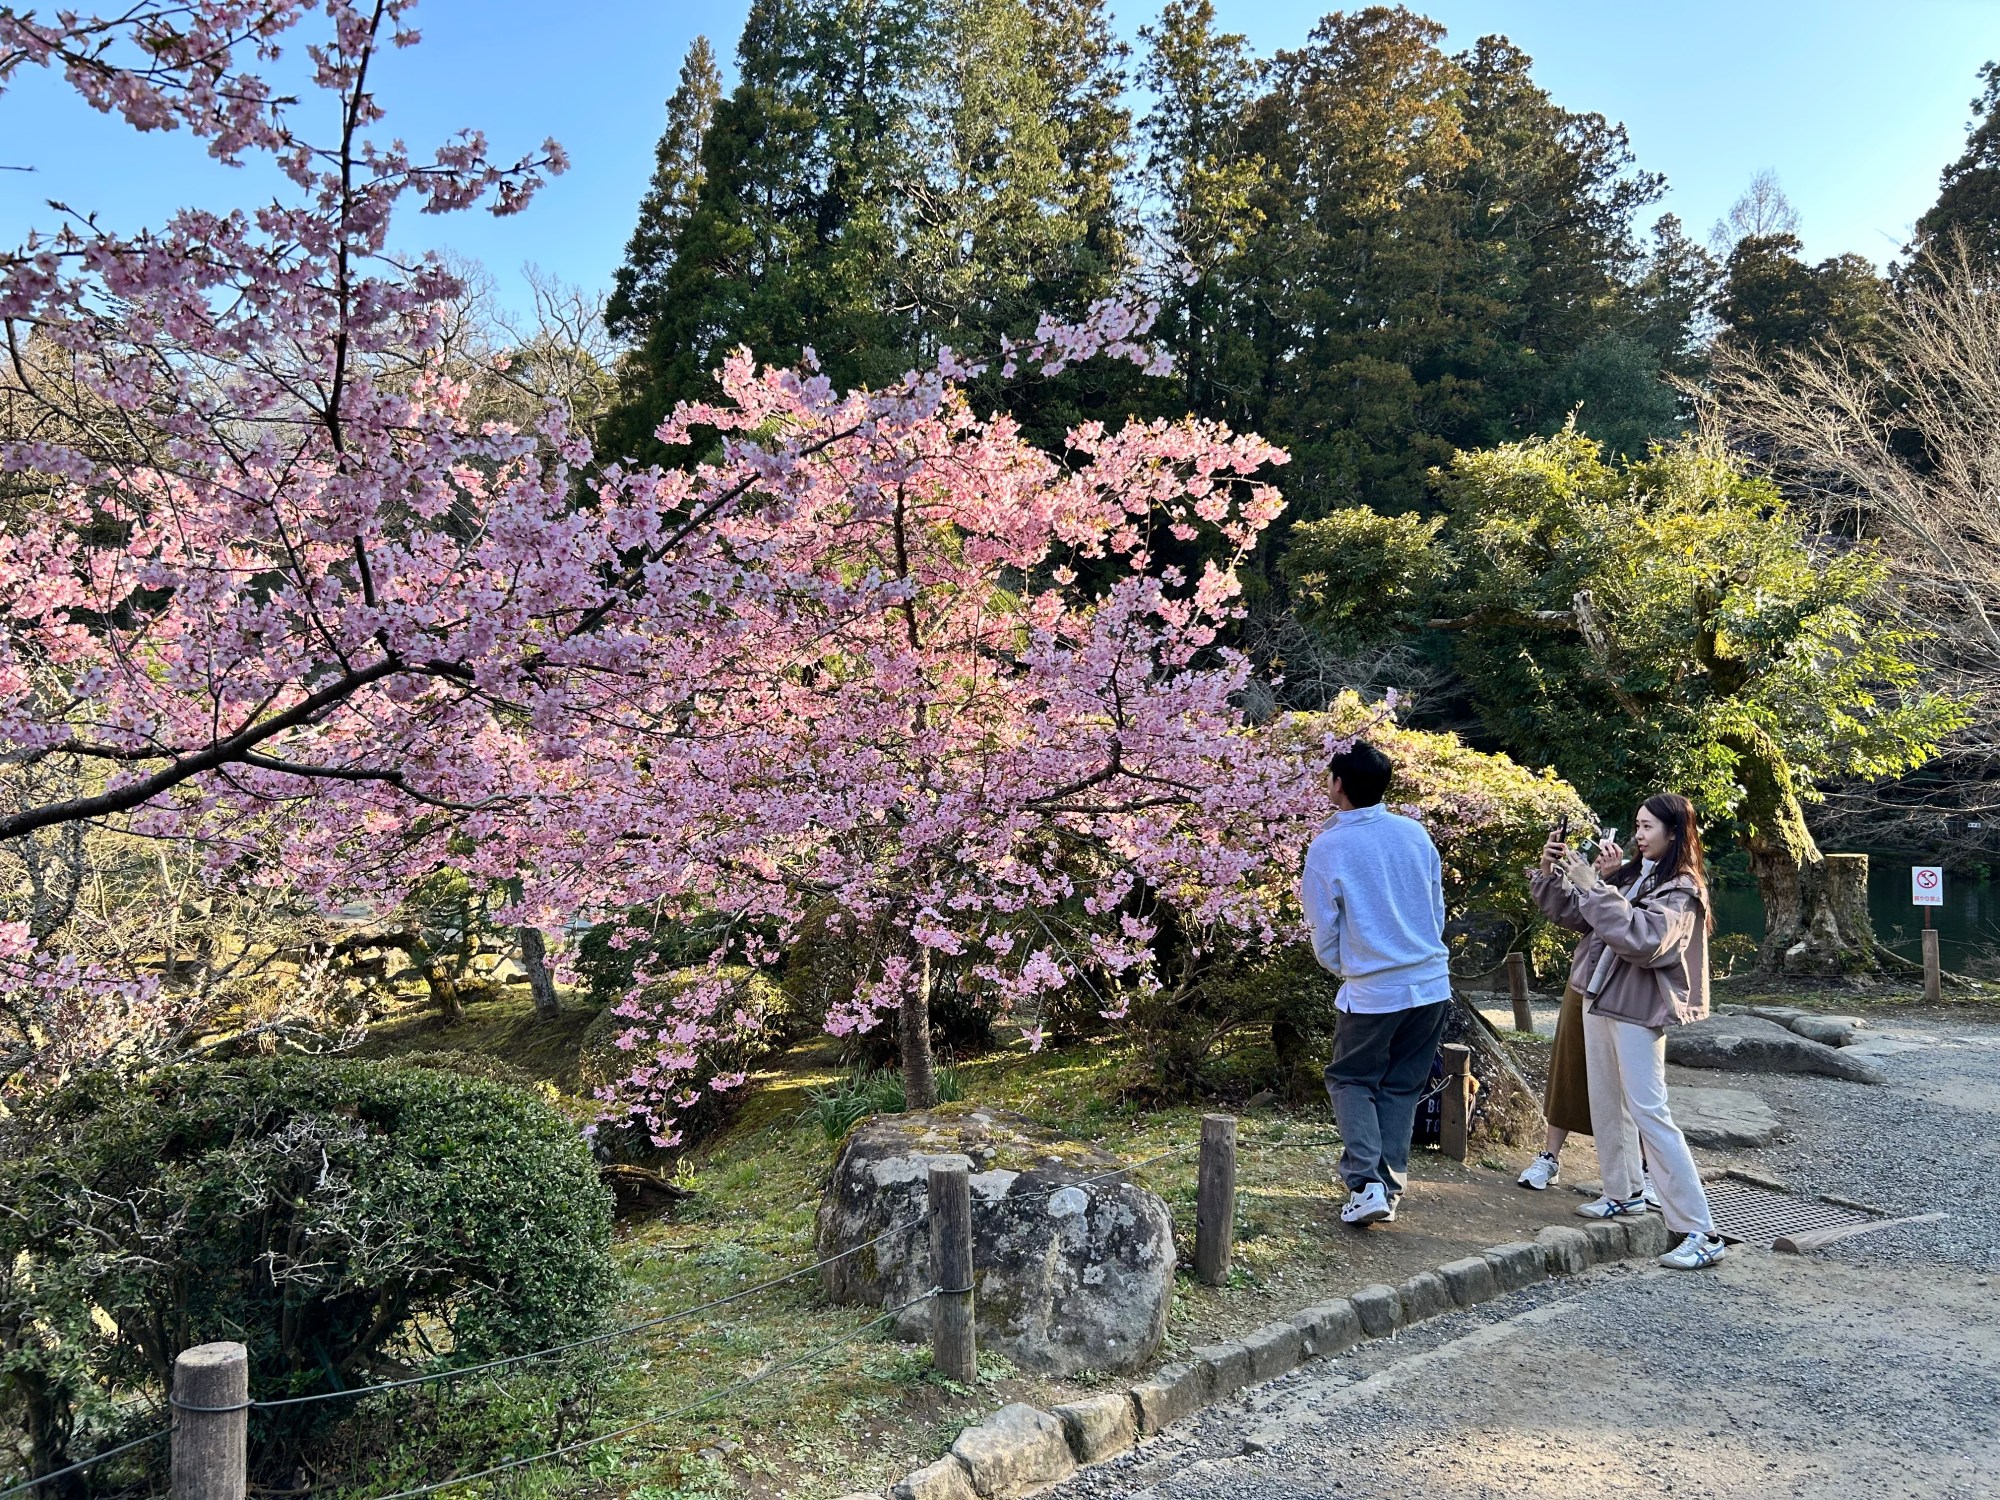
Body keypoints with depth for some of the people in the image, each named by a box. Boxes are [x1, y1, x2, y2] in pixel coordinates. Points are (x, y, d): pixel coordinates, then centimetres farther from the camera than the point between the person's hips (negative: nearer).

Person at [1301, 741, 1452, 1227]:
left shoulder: (1327, 848, -11)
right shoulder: (1415, 833, 0)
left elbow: (1325, 936, -2)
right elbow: (1439, 908, 9)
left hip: (1372, 991, -4)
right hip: (1431, 982, 4)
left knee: (1350, 1080, 13)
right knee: (1401, 1087, 16)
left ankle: (1366, 1183, -1)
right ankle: (1391, 1187, 15)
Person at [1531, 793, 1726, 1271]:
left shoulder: (1682, 891, -12)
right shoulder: (1629, 876, 9)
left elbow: (1642, 938, -28)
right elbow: (1572, 913, 13)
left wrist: (1592, 887, -27)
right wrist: (1550, 871, -2)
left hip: (1638, 1011, -8)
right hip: (1599, 1000, 8)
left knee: (1649, 1114, -11)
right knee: (1606, 1103, 18)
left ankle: (1700, 1233, -8)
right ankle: (1624, 1194, 35)